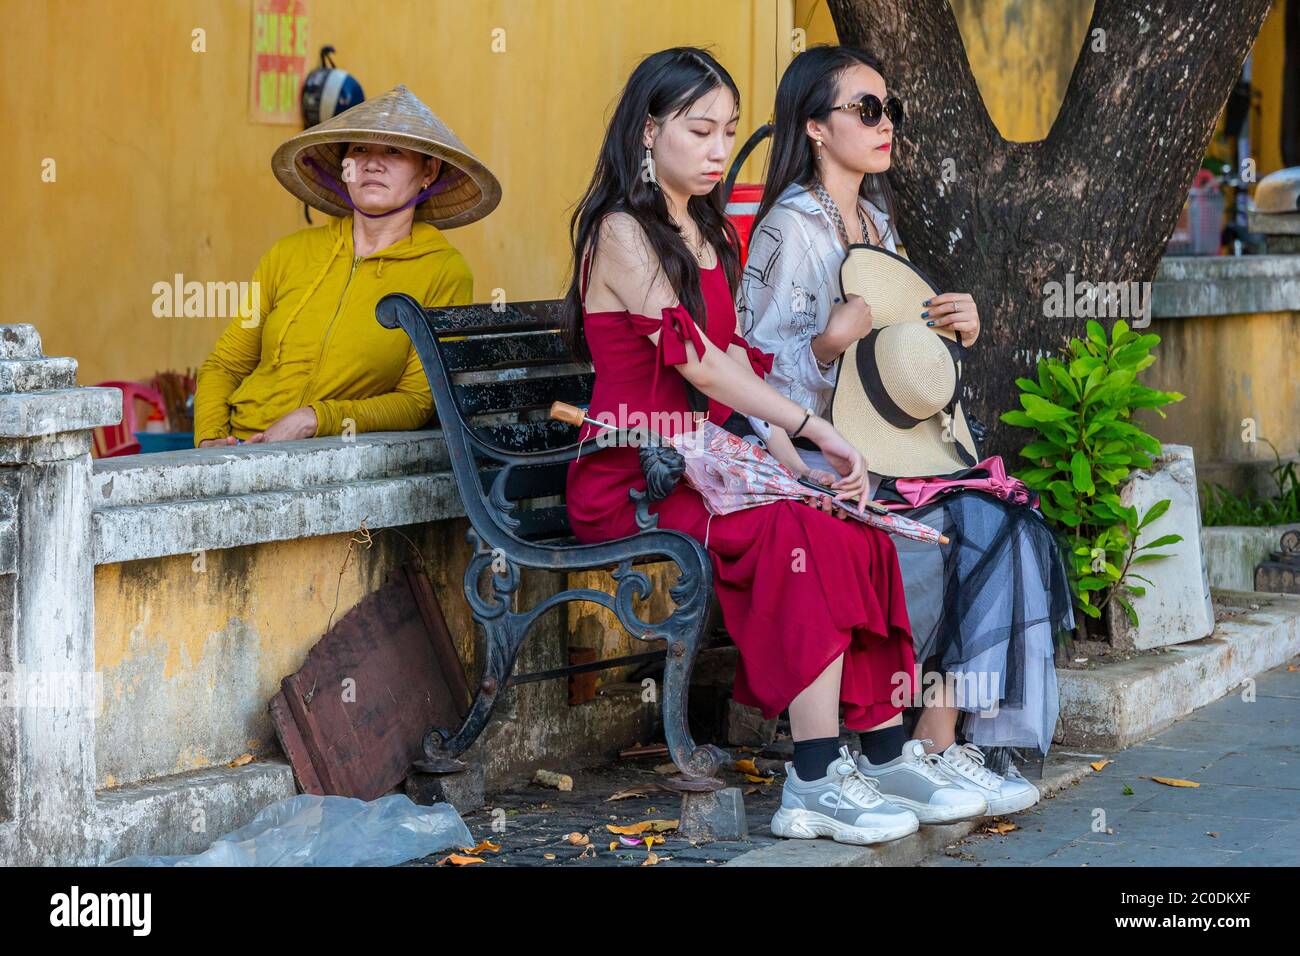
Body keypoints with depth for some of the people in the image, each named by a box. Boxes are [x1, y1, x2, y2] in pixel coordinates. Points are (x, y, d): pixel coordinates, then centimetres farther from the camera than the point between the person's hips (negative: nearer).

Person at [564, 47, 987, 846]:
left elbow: (737, 362, 11)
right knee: (797, 527, -31)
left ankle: (885, 752, -20)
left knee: (858, 527, -18)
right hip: (629, 481, -7)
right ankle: (818, 782, -31)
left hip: (700, 469, 7)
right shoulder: (621, 233, -7)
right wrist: (816, 429, -21)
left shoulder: (711, 236, 20)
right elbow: (695, 360, -17)